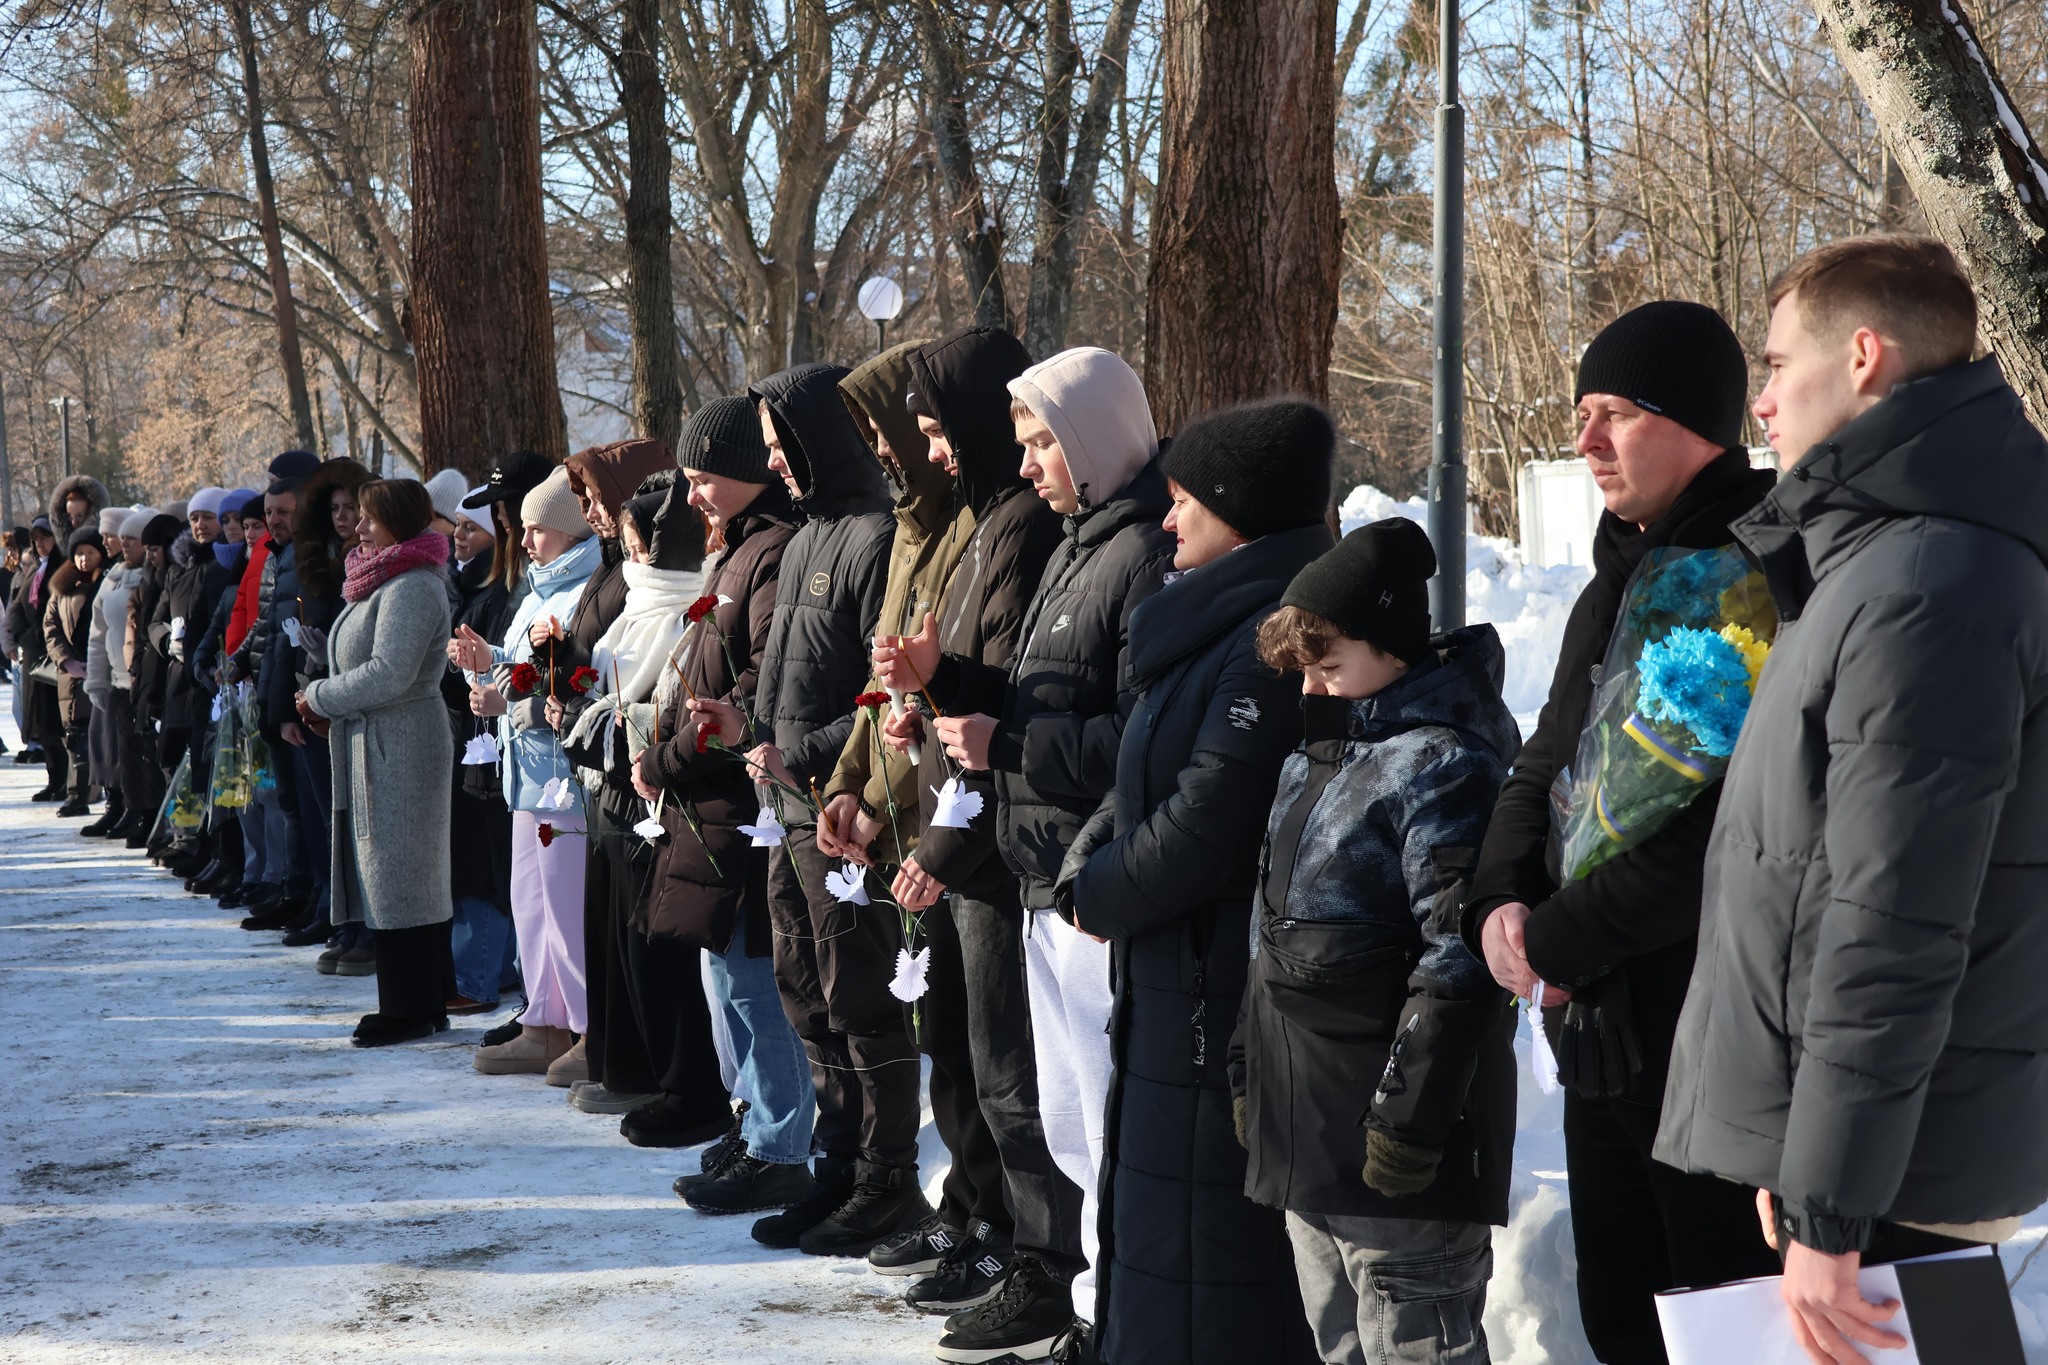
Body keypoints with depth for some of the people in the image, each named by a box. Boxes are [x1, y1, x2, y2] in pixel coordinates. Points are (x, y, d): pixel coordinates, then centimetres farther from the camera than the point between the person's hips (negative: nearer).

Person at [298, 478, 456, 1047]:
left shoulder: (412, 587, -16)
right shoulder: (380, 581, 17)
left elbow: (389, 674, -23)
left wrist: (320, 697, -11)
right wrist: (327, 704, 6)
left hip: (400, 748, -11)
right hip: (373, 747, 11)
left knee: (398, 878, -6)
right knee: (392, 878, 12)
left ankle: (410, 1010, 0)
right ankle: (421, 1005, 17)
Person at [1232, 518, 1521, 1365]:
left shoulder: (1442, 763, -14)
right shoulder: (1311, 760, 15)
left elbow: (1458, 961, -20)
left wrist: (1408, 1116, -21)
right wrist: (1249, 1069, 20)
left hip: (1394, 1143, -9)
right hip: (1302, 1133, 9)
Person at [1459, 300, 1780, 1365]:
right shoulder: (1620, 578, 15)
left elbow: (1715, 829, -25)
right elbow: (1546, 767, 18)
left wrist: (1560, 939, -16)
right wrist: (1498, 899, -1)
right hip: (1606, 1038, 9)